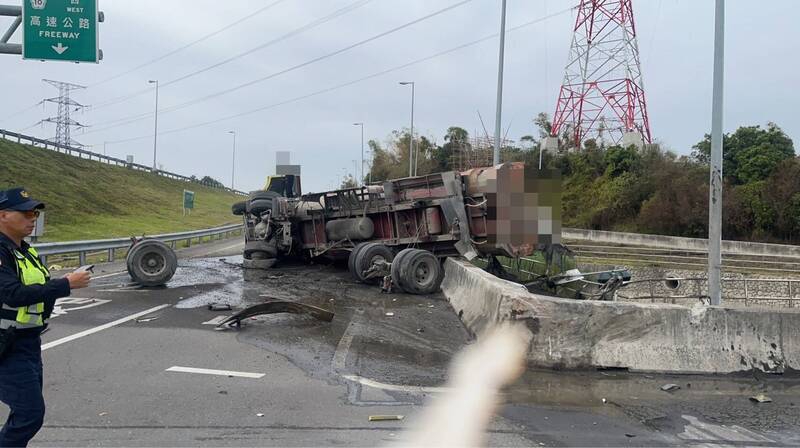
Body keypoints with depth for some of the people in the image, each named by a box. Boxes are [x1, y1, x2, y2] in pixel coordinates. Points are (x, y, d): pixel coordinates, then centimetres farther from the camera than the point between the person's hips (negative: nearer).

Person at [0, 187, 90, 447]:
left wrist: (63, 283, -3)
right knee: (30, 413, -9)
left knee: (27, 411, 16)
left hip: (29, 344, 9)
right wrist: (65, 284, -28)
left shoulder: (25, 251, 12)